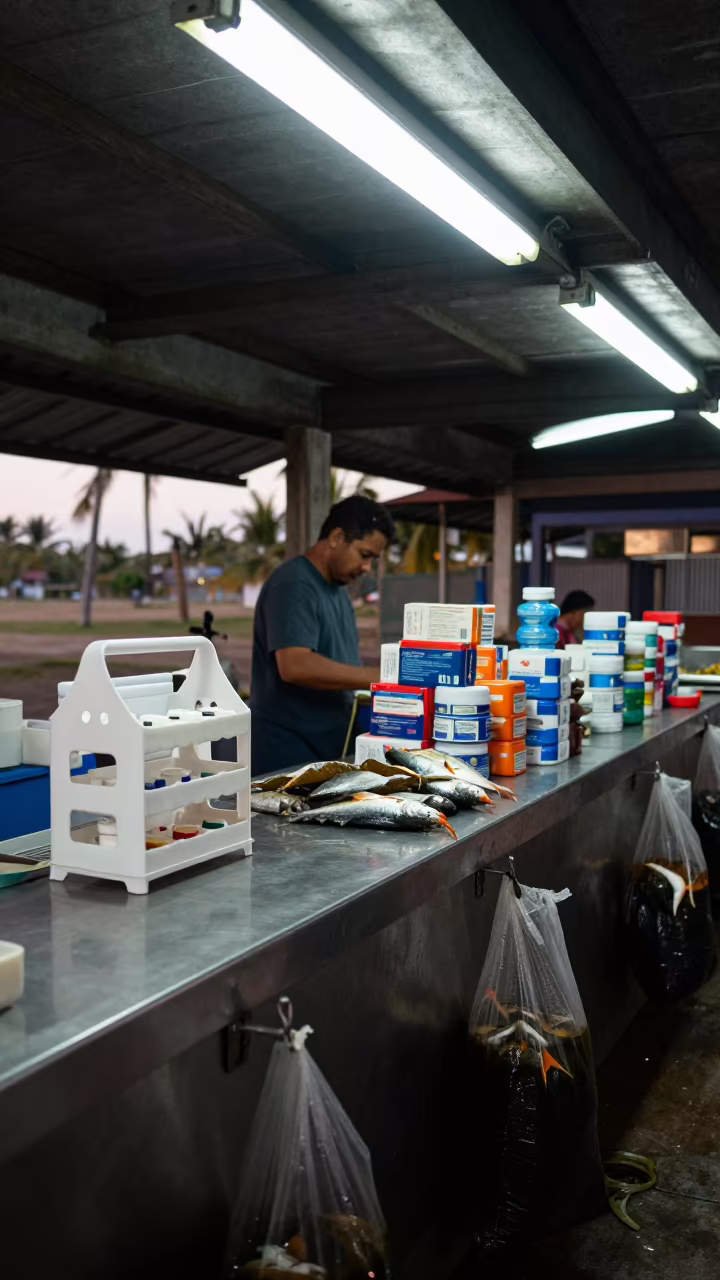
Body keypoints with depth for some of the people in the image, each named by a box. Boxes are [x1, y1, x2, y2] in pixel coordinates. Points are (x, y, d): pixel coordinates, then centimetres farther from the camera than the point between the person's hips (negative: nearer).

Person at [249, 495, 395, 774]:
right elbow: (296, 666, -28)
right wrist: (376, 677, -26)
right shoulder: (293, 585, -15)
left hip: (326, 749, 9)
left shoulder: (336, 589, 14)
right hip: (286, 752, -9)